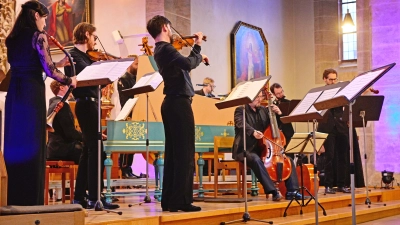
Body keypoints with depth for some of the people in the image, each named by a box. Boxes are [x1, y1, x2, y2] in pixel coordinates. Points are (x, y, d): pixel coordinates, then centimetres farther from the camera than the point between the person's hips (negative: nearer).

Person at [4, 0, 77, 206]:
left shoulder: (12, 38, 15)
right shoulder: (38, 36, -7)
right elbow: (48, 70, -13)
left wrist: (57, 64, 22)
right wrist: (69, 80, 3)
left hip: (14, 93, 7)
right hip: (32, 93, -7)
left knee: (16, 143, 10)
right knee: (32, 145, -3)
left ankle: (15, 200, 15)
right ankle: (32, 201, 0)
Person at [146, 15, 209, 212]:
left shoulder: (160, 50, 16)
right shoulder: (166, 49, -14)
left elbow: (182, 65, 27)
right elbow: (188, 64, -30)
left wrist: (198, 58, 19)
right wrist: (197, 45, -16)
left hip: (171, 103, 10)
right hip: (179, 103, -10)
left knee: (173, 153, 11)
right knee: (185, 153, -7)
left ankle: (169, 199, 13)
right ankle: (181, 200, -6)